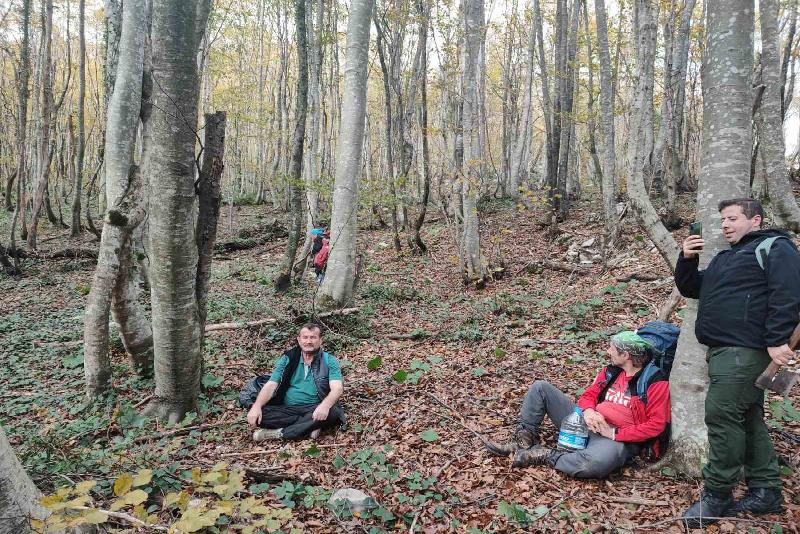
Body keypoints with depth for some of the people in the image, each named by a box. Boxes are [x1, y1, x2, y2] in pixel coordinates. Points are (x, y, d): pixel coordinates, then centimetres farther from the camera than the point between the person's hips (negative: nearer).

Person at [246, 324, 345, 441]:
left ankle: (279, 433, -23)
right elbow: (271, 385, 1)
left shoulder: (330, 361, 1)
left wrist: (324, 406, -35)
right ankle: (309, 426, -18)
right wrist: (256, 406, -19)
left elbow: (337, 388, -13)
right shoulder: (288, 359, 8)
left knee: (332, 412, -35)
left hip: (314, 410, -2)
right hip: (287, 409, 2)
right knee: (261, 414, -25)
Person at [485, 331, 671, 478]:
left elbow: (656, 424, -15)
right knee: (540, 387, -1)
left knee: (596, 463, -45)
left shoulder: (656, 382, -10)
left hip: (618, 439, -7)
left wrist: (615, 433, -18)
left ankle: (544, 456, -20)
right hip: (588, 424, 7)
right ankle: (525, 441, -5)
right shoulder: (611, 371, 11)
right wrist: (588, 411, -11)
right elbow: (588, 395, 14)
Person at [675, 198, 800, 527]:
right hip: (723, 350, 10)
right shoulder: (725, 258, 25)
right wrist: (687, 260, 9)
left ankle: (717, 494, -5)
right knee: (748, 419, 12)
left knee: (722, 414, -13)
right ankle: (765, 491, 21)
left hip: (745, 350, -10)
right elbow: (690, 288, 27)